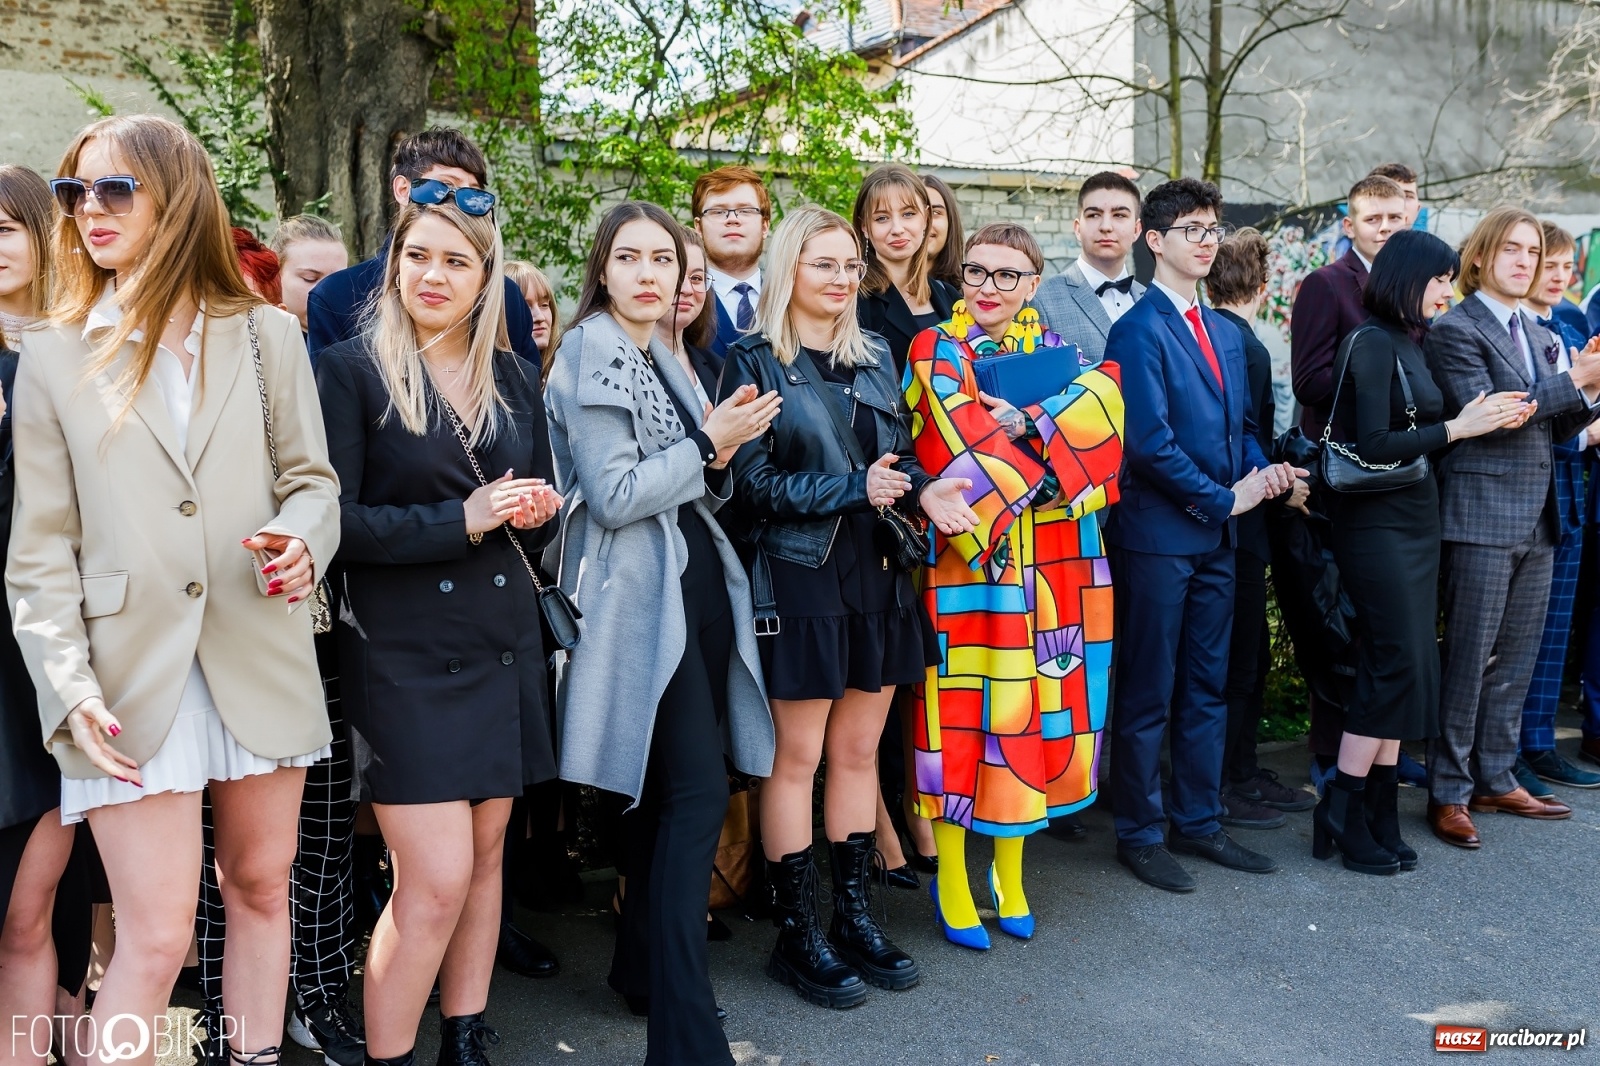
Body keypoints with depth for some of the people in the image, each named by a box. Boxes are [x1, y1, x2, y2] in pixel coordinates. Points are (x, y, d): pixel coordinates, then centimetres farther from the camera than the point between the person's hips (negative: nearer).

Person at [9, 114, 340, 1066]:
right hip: (135, 679, -2)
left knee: (262, 890, 15)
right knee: (156, 940, -3)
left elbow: (311, 477, 9)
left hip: (262, 660, 2)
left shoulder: (268, 336, 7)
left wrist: (304, 538, -14)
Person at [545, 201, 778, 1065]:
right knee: (699, 787, -13)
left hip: (695, 582, 9)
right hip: (642, 594, -9)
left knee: (668, 784, 15)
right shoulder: (590, 354, -9)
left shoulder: (663, 360, 16)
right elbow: (612, 498, -17)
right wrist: (710, 443, -16)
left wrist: (722, 455, -2)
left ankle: (641, 962, 31)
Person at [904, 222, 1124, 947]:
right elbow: (963, 452, -13)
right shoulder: (937, 351, 0)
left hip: (1051, 568, 4)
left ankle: (1009, 873, 24)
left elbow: (1102, 408, -5)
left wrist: (1027, 422, -17)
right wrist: (1049, 456, -10)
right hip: (968, 561, -4)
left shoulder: (1053, 352, 13)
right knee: (963, 710, -1)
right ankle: (951, 878, 14)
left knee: (1032, 706, 9)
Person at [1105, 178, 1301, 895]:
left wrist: (1261, 470, -2)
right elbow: (1148, 439, -18)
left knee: (1208, 687, 14)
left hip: (1215, 535, 8)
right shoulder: (1140, 329, -10)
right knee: (1148, 693, 1)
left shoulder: (1226, 333, 16)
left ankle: (1198, 822, 26)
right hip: (1158, 533, -8)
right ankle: (1139, 835, 14)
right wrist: (1223, 497, -12)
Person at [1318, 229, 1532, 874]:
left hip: (1414, 519, 9)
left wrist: (1489, 417, 1)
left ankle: (1377, 816, 16)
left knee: (1401, 668, 9)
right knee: (1397, 664, -7)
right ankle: (1341, 816, 3)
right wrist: (1457, 427, -15)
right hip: (1377, 523, -9)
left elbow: (1415, 434, 10)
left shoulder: (1409, 343, 13)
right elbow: (1374, 446, -20)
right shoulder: (1372, 343, -13)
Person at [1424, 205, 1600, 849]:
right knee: (1468, 658, -2)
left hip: (1537, 518, 8)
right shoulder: (1455, 330, -7)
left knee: (1517, 657, 12)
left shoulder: (1540, 336, 17)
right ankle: (1449, 792, 7)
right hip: (1483, 517, -8)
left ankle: (1495, 779, 23)